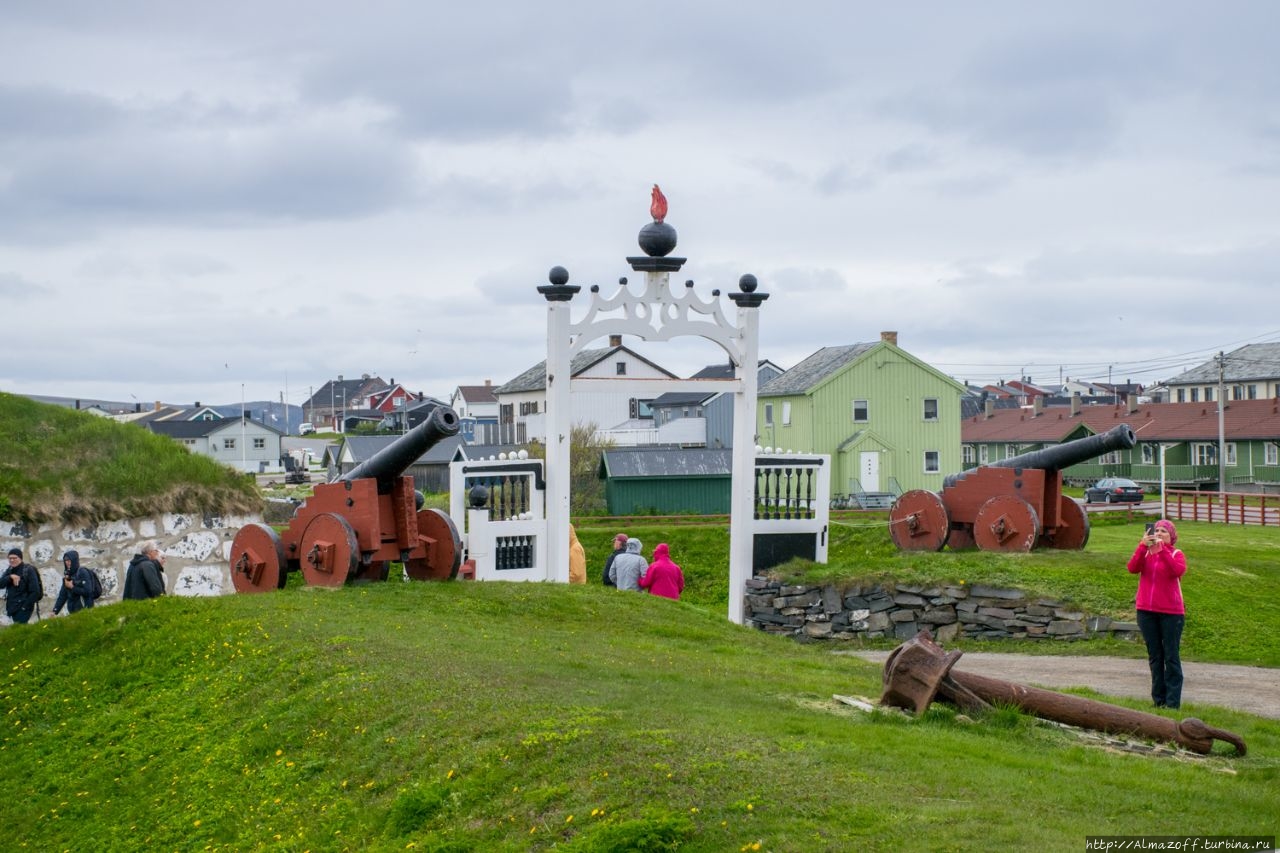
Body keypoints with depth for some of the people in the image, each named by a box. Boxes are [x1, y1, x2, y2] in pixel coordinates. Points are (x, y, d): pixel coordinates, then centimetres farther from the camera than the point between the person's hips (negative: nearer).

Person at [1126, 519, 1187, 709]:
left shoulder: (1176, 554, 2)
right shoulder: (1144, 552, 10)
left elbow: (1179, 570, -21)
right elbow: (1132, 568, -10)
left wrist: (1162, 549, -23)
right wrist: (1143, 545, -19)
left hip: (1170, 612, -3)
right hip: (1146, 611, 4)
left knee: (1171, 657, -3)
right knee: (1154, 657, 9)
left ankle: (1172, 702, -2)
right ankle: (1158, 700, 16)